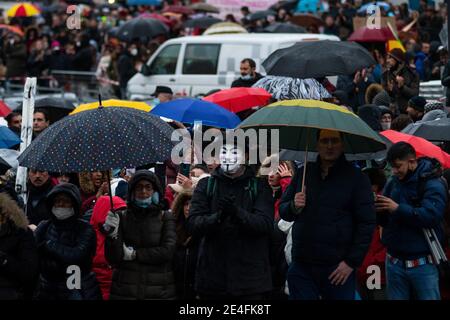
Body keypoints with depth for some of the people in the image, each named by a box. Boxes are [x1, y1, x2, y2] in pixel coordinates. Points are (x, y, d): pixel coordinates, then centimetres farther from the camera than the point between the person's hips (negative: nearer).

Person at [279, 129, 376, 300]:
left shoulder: (356, 178, 0)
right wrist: (294, 207, -7)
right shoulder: (303, 173, 13)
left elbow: (367, 223, -4)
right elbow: (283, 211, 17)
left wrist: (352, 262, -10)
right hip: (301, 267, 3)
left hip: (338, 269, -3)